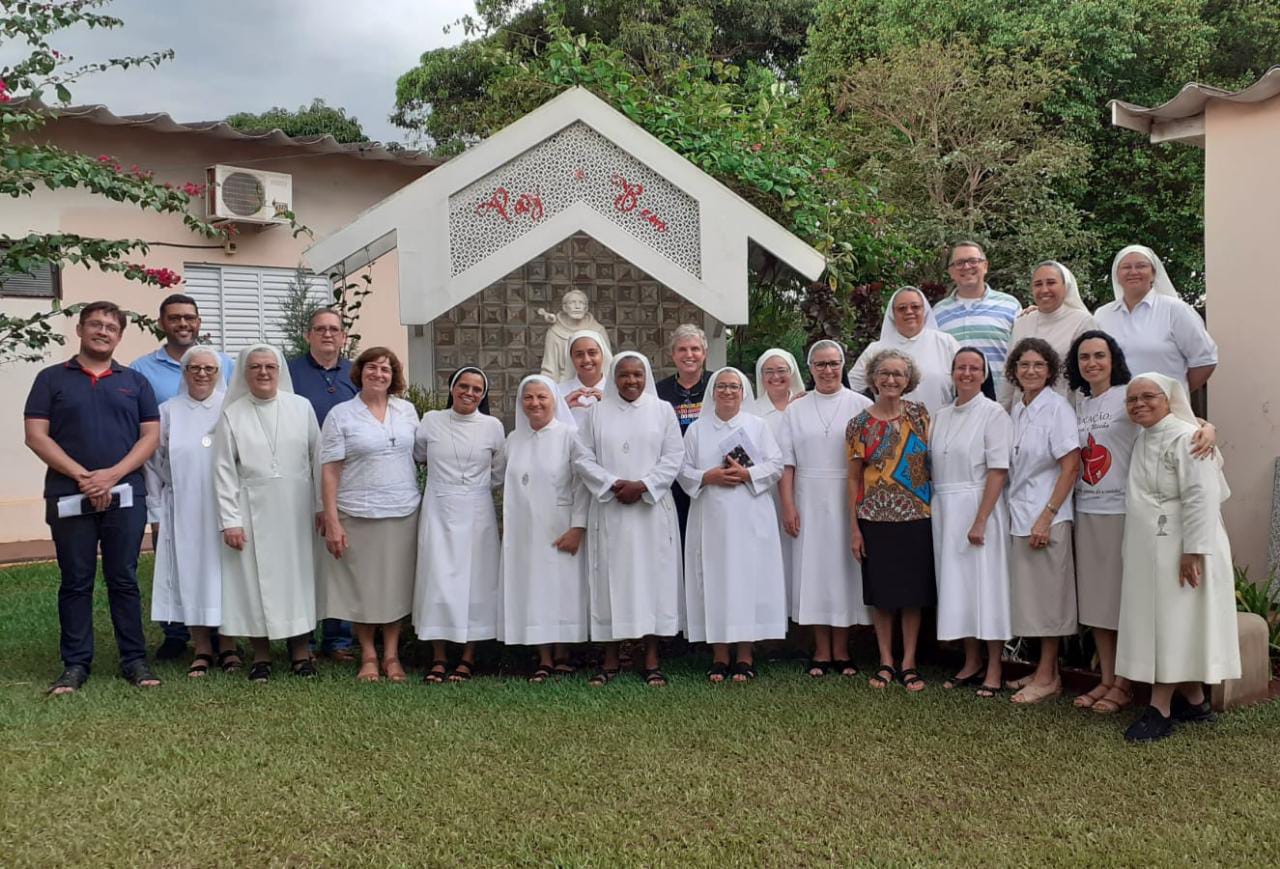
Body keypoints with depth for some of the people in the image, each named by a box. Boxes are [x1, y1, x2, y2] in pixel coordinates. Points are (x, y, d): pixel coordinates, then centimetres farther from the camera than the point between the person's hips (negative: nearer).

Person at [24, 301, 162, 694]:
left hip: (125, 495, 1)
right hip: (69, 496, -1)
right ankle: (75, 664, 12)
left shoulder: (135, 381, 11)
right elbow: (36, 435, -2)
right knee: (75, 582, 4)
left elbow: (150, 436, 4)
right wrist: (83, 476, -12)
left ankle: (134, 660, 10)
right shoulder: (52, 378, 7)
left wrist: (113, 474, -11)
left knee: (124, 579, 4)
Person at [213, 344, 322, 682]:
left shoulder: (301, 407, 3)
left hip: (296, 511, 1)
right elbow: (224, 472, -1)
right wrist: (230, 520, -6)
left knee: (297, 574, 5)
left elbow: (317, 459, 4)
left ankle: (300, 651, 16)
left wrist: (322, 506, 2)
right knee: (256, 578, 3)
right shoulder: (231, 415, 1)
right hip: (253, 512, 0)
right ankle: (261, 655, 15)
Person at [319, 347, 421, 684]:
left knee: (396, 584, 7)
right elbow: (329, 471, -5)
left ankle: (391, 655, 18)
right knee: (362, 586, 4)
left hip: (404, 513, 3)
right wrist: (332, 522, -11)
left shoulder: (407, 410, 8)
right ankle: (368, 655, 17)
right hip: (357, 515, -2)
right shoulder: (340, 415, -2)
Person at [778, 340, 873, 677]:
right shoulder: (796, 410, 8)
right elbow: (786, 462, 6)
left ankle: (841, 651, 14)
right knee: (812, 569, 4)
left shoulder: (861, 406, 1)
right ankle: (821, 652, 14)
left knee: (844, 568, 2)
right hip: (809, 502, 2)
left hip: (849, 503, -2)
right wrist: (788, 506, -2)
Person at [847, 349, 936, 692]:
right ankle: (886, 662, 17)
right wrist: (854, 528, -2)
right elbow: (854, 478, 2)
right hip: (876, 519, -1)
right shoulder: (860, 424, 0)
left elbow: (931, 460, 8)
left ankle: (908, 663, 16)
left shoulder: (919, 414, 3)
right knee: (881, 593, 6)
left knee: (913, 592, 6)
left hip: (916, 516, 1)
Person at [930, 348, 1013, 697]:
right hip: (945, 511, 6)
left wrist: (980, 520, -18)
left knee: (986, 584, -2)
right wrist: (933, 509, 3)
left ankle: (994, 669, 9)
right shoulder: (941, 416, 13)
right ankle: (971, 662, 22)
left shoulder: (993, 413, -6)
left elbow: (998, 471, -12)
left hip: (979, 508, -6)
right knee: (956, 585, 10)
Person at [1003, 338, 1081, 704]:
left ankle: (1047, 677, 10)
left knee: (1047, 595, 0)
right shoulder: (1016, 409, 11)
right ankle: (1046, 670, 22)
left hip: (1046, 518, -7)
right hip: (1018, 515, 7)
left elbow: (1070, 467, -14)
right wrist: (1017, 512, 9)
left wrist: (1046, 517, -17)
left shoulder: (1057, 408, -10)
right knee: (1029, 595, 11)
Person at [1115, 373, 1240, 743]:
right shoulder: (1142, 439, 14)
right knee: (1156, 623, 12)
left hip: (1179, 550, -9)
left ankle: (1160, 708, 0)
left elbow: (1201, 497, -21)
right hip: (1149, 552, 9)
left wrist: (1193, 551, -24)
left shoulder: (1185, 438, -14)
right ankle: (1194, 701, 24)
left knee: (1172, 623, -4)